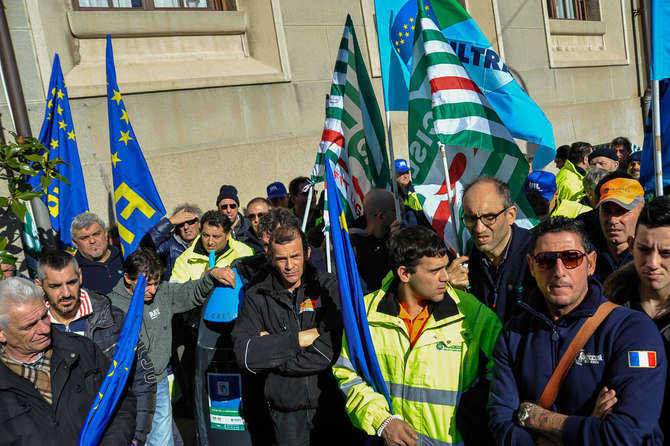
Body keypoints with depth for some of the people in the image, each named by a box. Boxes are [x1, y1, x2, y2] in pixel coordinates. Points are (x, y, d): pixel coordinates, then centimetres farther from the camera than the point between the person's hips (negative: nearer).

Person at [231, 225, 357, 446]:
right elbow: (245, 356, -12)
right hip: (286, 413, 1)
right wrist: (299, 339, -15)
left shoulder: (329, 287, -5)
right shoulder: (257, 297, 0)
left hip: (332, 405, -1)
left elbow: (328, 352, -16)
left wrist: (271, 349, -11)